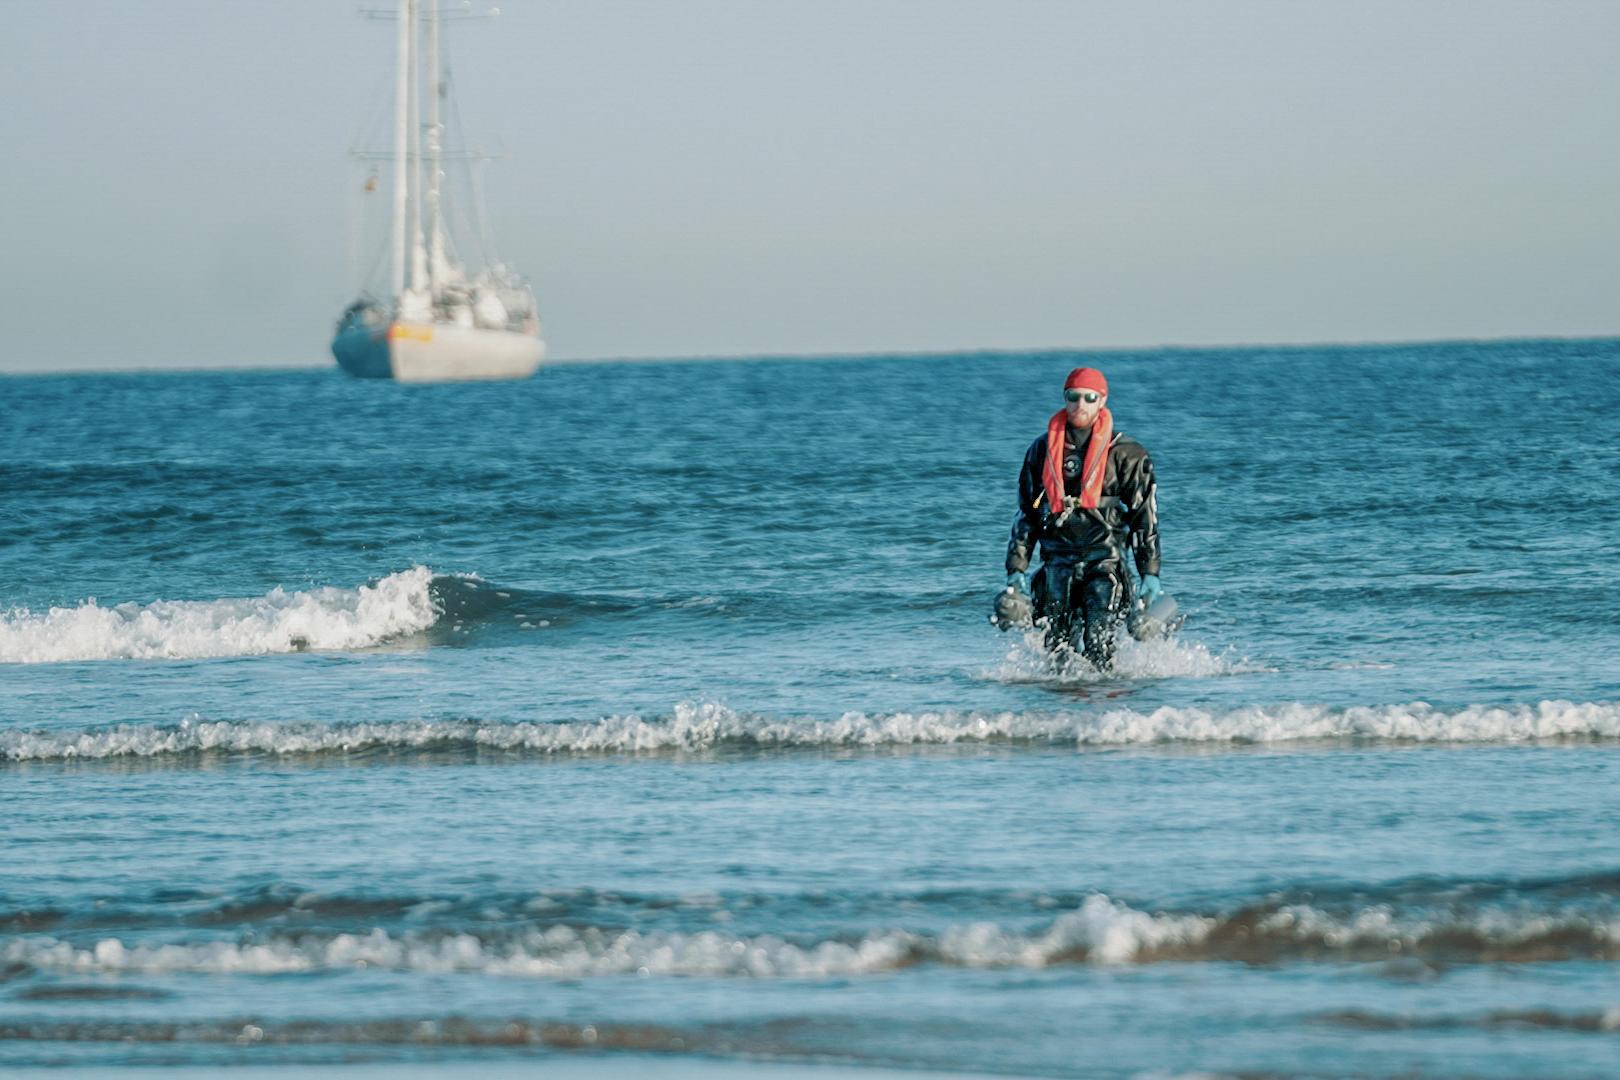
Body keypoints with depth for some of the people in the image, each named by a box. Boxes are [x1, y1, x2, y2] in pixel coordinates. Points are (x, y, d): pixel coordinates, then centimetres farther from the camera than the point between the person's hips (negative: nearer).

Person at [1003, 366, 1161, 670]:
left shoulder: (1125, 454, 2)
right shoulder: (1042, 451, 11)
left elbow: (1145, 516, 1)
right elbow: (1025, 516, 15)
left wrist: (1150, 575, -4)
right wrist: (1016, 570, 9)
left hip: (1104, 562, -3)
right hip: (1057, 562, 3)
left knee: (1099, 648, -17)